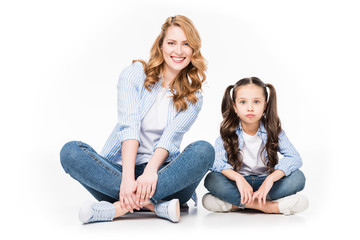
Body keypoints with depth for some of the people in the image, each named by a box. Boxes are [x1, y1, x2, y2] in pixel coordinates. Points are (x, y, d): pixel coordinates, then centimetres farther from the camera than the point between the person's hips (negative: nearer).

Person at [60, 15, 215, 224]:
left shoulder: (193, 98, 8)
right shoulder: (134, 75, 4)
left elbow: (170, 138, -10)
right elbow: (129, 128, -12)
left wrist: (150, 172, -30)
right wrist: (128, 178, -27)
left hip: (162, 177, 1)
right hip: (121, 169, 0)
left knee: (204, 150, -28)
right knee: (71, 152, -26)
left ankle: (119, 207, -34)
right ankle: (157, 205, -33)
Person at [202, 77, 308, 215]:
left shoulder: (273, 131, -7)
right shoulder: (228, 132, -8)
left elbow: (295, 158, -19)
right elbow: (216, 161, -21)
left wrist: (270, 179, -35)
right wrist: (238, 178, -39)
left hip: (264, 181, 1)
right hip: (238, 182, 0)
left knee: (298, 178, -25)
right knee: (211, 180, -30)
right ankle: (272, 206, -31)